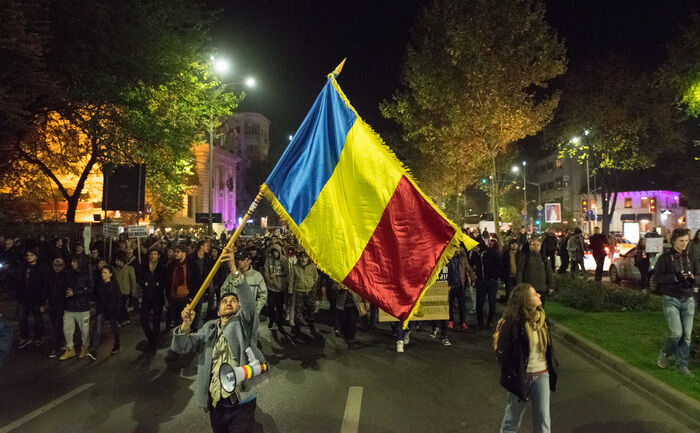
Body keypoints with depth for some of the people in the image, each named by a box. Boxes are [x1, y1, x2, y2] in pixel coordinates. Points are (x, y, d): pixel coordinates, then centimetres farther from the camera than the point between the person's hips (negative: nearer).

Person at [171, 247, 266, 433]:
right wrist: (186, 325, -16)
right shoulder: (209, 328, 14)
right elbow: (180, 347, 5)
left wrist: (234, 269, -29)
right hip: (216, 404, 4)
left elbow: (249, 301, -17)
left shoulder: (243, 323, 2)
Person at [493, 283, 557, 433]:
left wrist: (551, 370, 13)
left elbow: (548, 347, 13)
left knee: (543, 421, 10)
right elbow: (502, 353, -18)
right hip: (521, 376, -5)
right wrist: (513, 378, -16)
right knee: (513, 417, 13)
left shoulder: (541, 318, 0)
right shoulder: (512, 323, -21)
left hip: (542, 375, 5)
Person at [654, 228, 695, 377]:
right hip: (671, 299, -5)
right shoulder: (665, 258, -2)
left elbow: (692, 274, 21)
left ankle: (682, 365, 13)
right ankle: (664, 353, 16)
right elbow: (658, 276, -9)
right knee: (676, 332, -12)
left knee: (687, 335, 2)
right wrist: (676, 277, -21)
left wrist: (692, 278, -1)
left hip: (687, 299, 5)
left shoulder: (688, 257, 12)